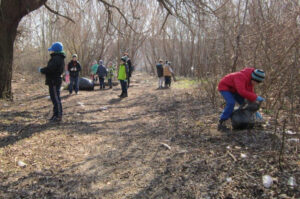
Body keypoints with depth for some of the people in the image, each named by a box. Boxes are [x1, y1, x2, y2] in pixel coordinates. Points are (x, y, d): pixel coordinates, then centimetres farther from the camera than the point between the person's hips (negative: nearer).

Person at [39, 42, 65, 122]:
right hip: (54, 81, 11)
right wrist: (43, 70, 9)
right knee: (54, 98, 16)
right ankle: (56, 114, 24)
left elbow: (50, 69, -25)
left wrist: (41, 70, -10)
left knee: (56, 99, -6)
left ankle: (59, 116, -2)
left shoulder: (56, 58, -18)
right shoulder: (59, 58, 17)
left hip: (54, 81, -11)